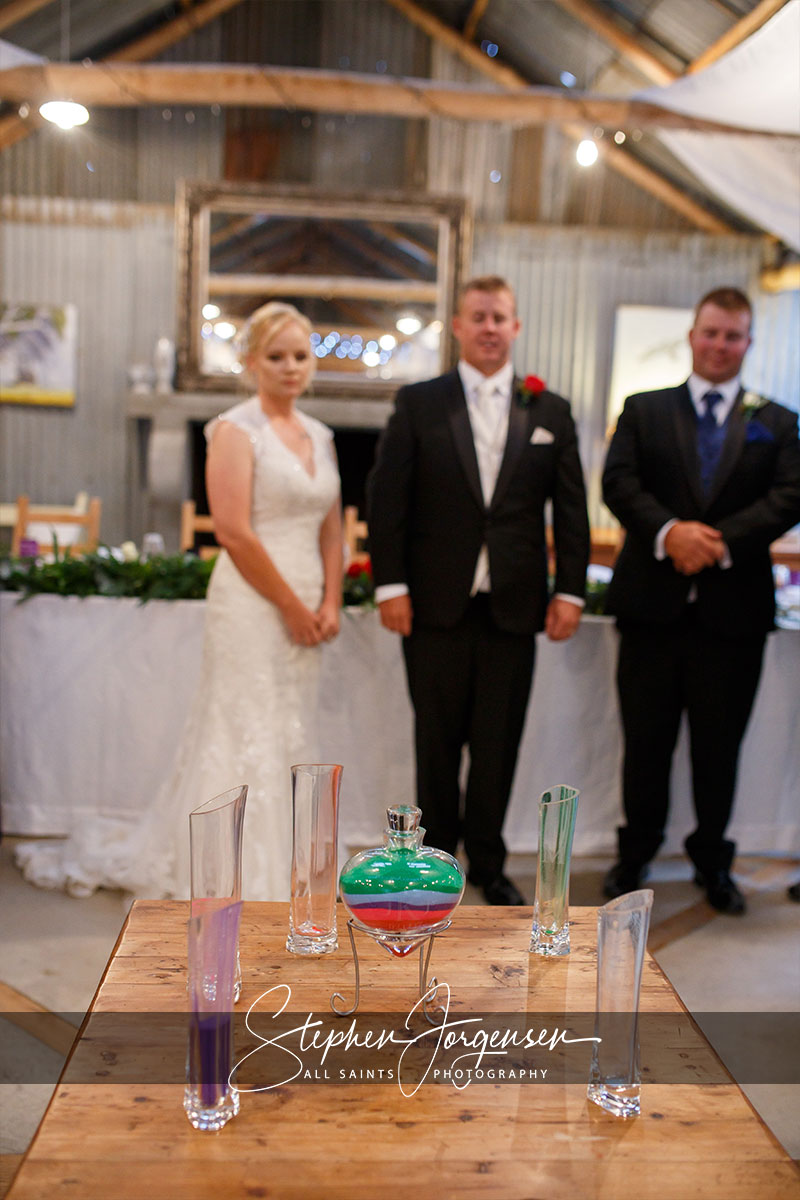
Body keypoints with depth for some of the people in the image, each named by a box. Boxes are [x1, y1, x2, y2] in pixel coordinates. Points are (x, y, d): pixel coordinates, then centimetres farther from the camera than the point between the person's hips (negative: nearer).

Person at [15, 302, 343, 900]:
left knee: (289, 739, 13)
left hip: (305, 611, 7)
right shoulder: (235, 430, -7)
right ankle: (242, 882, 14)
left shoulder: (320, 436, 14)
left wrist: (328, 604, 2)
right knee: (247, 736, 0)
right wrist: (293, 608, -12)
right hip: (252, 605, -7)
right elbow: (234, 535, -15)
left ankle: (279, 870, 28)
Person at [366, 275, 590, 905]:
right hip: (437, 601, -1)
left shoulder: (551, 411, 8)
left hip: (514, 606, 2)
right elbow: (386, 498, -1)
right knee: (438, 740, 10)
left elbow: (571, 509, 7)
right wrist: (390, 585, -7)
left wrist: (570, 590, 1)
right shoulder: (418, 403, 3)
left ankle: (488, 863, 26)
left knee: (499, 742, 9)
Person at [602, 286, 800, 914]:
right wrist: (668, 532, -20)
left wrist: (720, 540, -18)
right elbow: (619, 481, -3)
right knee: (646, 742, 8)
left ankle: (713, 861, 29)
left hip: (733, 609, 1)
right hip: (654, 603, 0)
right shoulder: (644, 410, 10)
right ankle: (636, 854, 27)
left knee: (719, 746, 11)